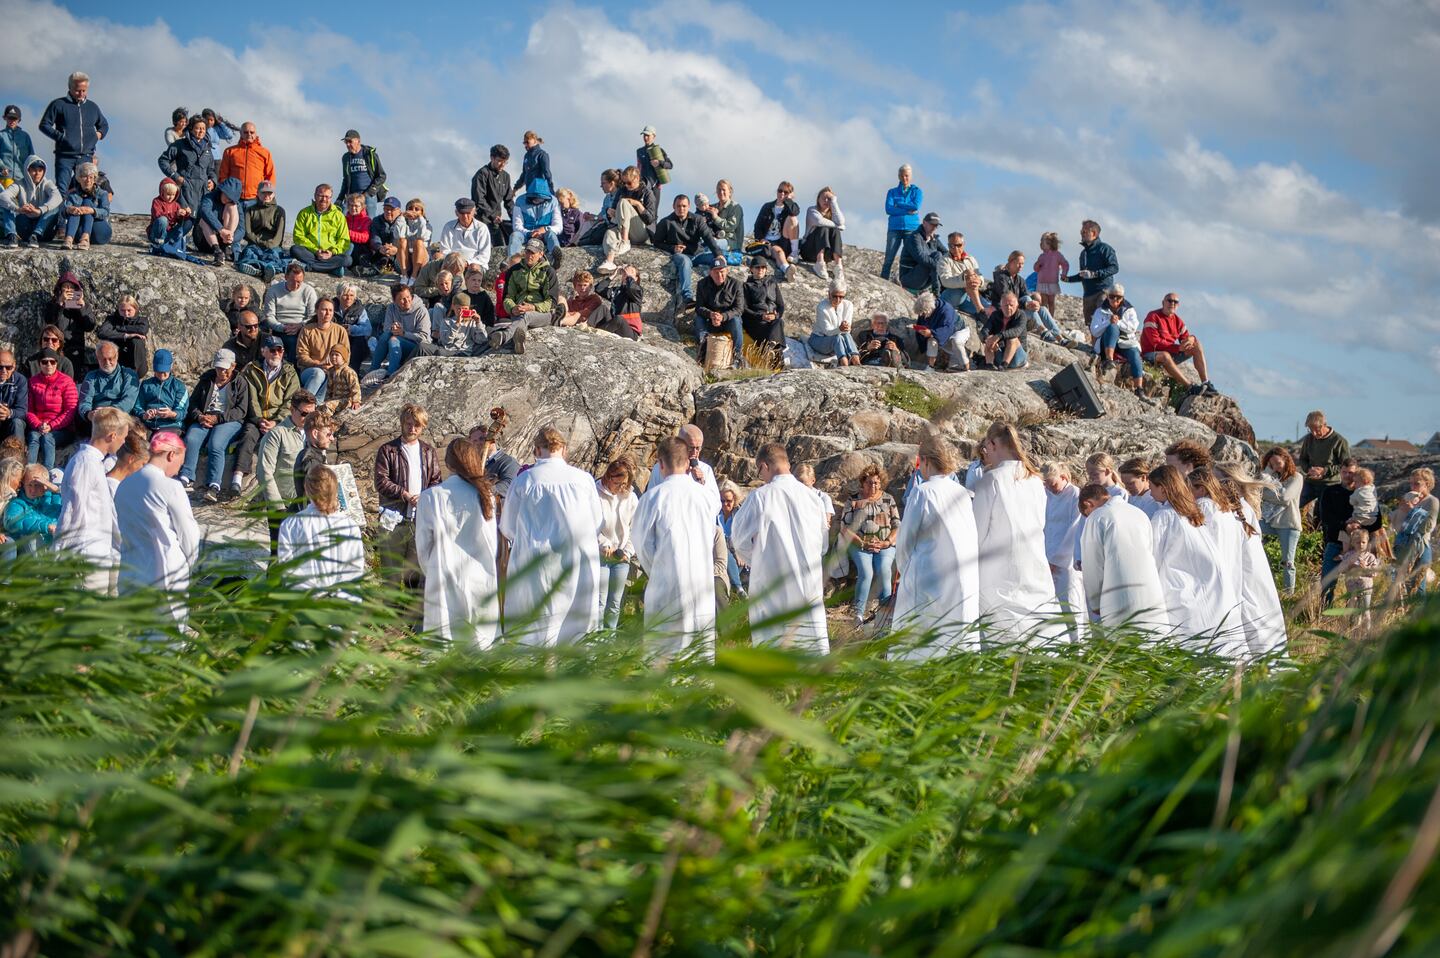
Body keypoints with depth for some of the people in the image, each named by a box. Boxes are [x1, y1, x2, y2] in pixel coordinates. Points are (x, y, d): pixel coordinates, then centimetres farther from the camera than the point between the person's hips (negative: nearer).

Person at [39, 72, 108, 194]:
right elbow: (44, 125, 4)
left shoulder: (93, 107, 16)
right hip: (65, 156, -4)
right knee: (61, 189, -11)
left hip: (86, 157, 4)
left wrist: (99, 134, 9)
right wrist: (59, 136, -9)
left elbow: (104, 125, 31)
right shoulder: (58, 104, 3)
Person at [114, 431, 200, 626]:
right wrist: (189, 563, 12)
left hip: (130, 575, 7)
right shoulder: (170, 487, -12)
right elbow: (189, 534, -6)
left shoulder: (124, 486, 8)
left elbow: (118, 533, 13)